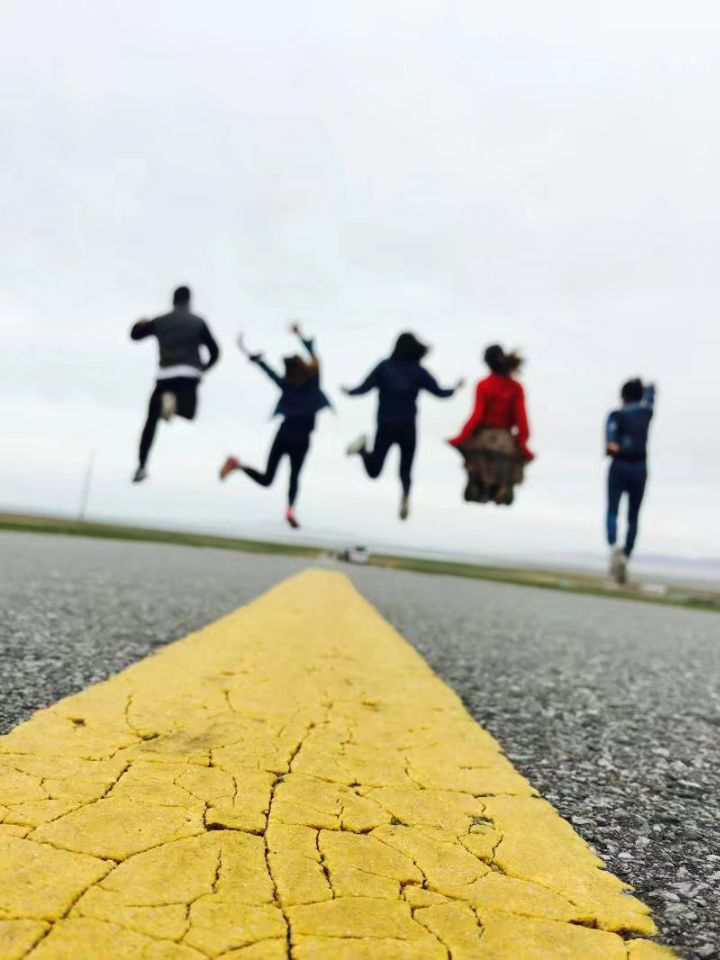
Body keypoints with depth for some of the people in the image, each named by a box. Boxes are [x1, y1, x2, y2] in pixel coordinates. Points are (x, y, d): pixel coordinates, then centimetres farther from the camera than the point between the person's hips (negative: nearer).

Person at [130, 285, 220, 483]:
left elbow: (135, 334, 25)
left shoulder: (159, 322, 11)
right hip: (188, 375, -2)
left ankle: (142, 466, 7)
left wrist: (139, 324, 44)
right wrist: (203, 367, 20)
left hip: (165, 376, 2)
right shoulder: (197, 322, 5)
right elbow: (215, 351, 6)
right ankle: (172, 402, -30)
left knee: (151, 421, 13)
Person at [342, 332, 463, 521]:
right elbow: (439, 392, 5)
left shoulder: (384, 366, 1)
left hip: (385, 425, 1)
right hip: (408, 427, 0)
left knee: (374, 470, 10)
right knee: (406, 469, 11)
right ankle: (405, 497, -18)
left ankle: (363, 449, -19)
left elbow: (365, 388, -2)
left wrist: (349, 391, 18)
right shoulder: (418, 371, 0)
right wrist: (455, 388, 24)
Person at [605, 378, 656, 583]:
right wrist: (648, 387, 57)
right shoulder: (646, 412, 12)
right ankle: (625, 557, 4)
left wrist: (610, 444, -42)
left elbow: (611, 428, -23)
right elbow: (650, 393, 35)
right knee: (633, 517, 9)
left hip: (619, 466, -3)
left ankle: (614, 547, -32)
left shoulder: (616, 414, 1)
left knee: (612, 511, -6)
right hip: (639, 468, 3)